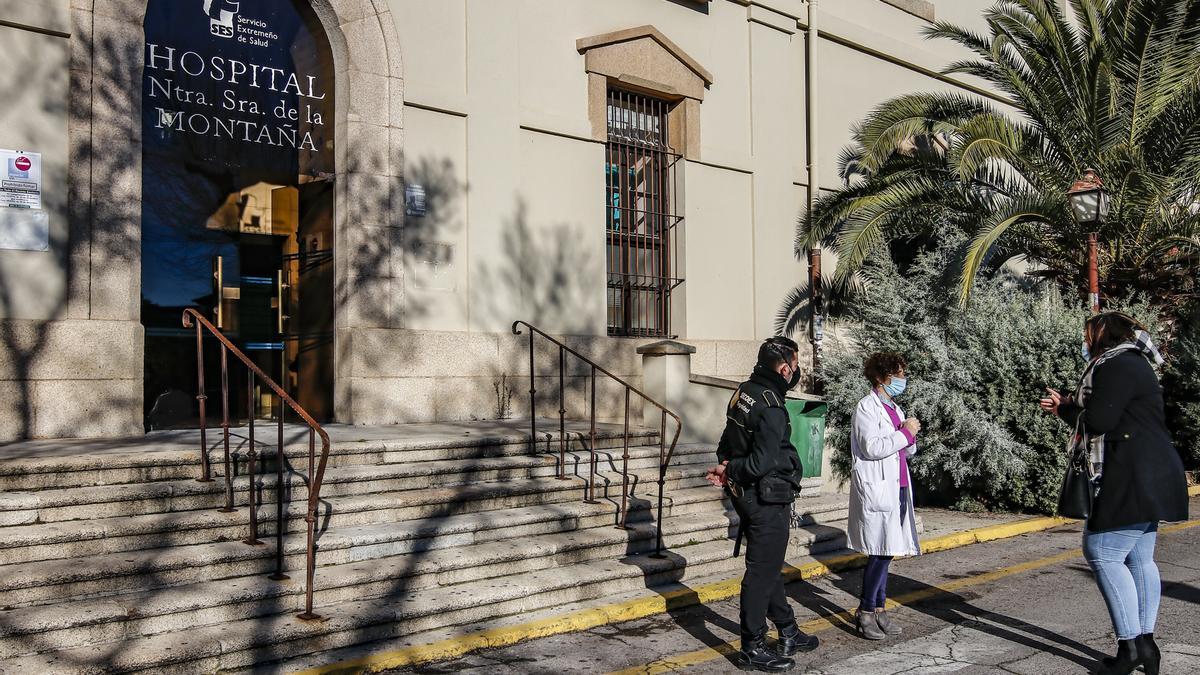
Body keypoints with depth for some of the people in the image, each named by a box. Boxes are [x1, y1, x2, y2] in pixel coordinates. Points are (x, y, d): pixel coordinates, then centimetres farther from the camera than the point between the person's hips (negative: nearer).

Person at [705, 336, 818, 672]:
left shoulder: (744, 392, 6)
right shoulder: (771, 408, -24)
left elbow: (726, 444, 13)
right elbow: (761, 464, -25)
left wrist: (727, 467, -2)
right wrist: (729, 471, -10)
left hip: (746, 495, 10)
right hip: (767, 500, -10)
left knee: (768, 566, 21)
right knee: (763, 571, 2)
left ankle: (788, 632, 37)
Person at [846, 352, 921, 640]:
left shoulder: (895, 409, 17)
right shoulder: (867, 407, -8)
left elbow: (908, 452, 21)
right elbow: (872, 448, -20)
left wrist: (910, 436, 1)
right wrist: (905, 432, -13)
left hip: (897, 489, 8)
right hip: (877, 490, -8)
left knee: (884, 553, 10)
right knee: (881, 553, -7)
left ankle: (879, 610, 18)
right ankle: (865, 613, 3)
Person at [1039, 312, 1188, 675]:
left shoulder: (1116, 366, -13)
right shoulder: (1130, 363, 21)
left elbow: (1096, 420, -20)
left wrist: (1069, 407, 0)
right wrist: (1064, 408, 27)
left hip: (1134, 480, -11)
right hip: (1146, 479, 11)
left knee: (1103, 553, -10)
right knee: (1139, 558, 11)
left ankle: (1132, 645, -8)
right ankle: (1145, 641, 16)